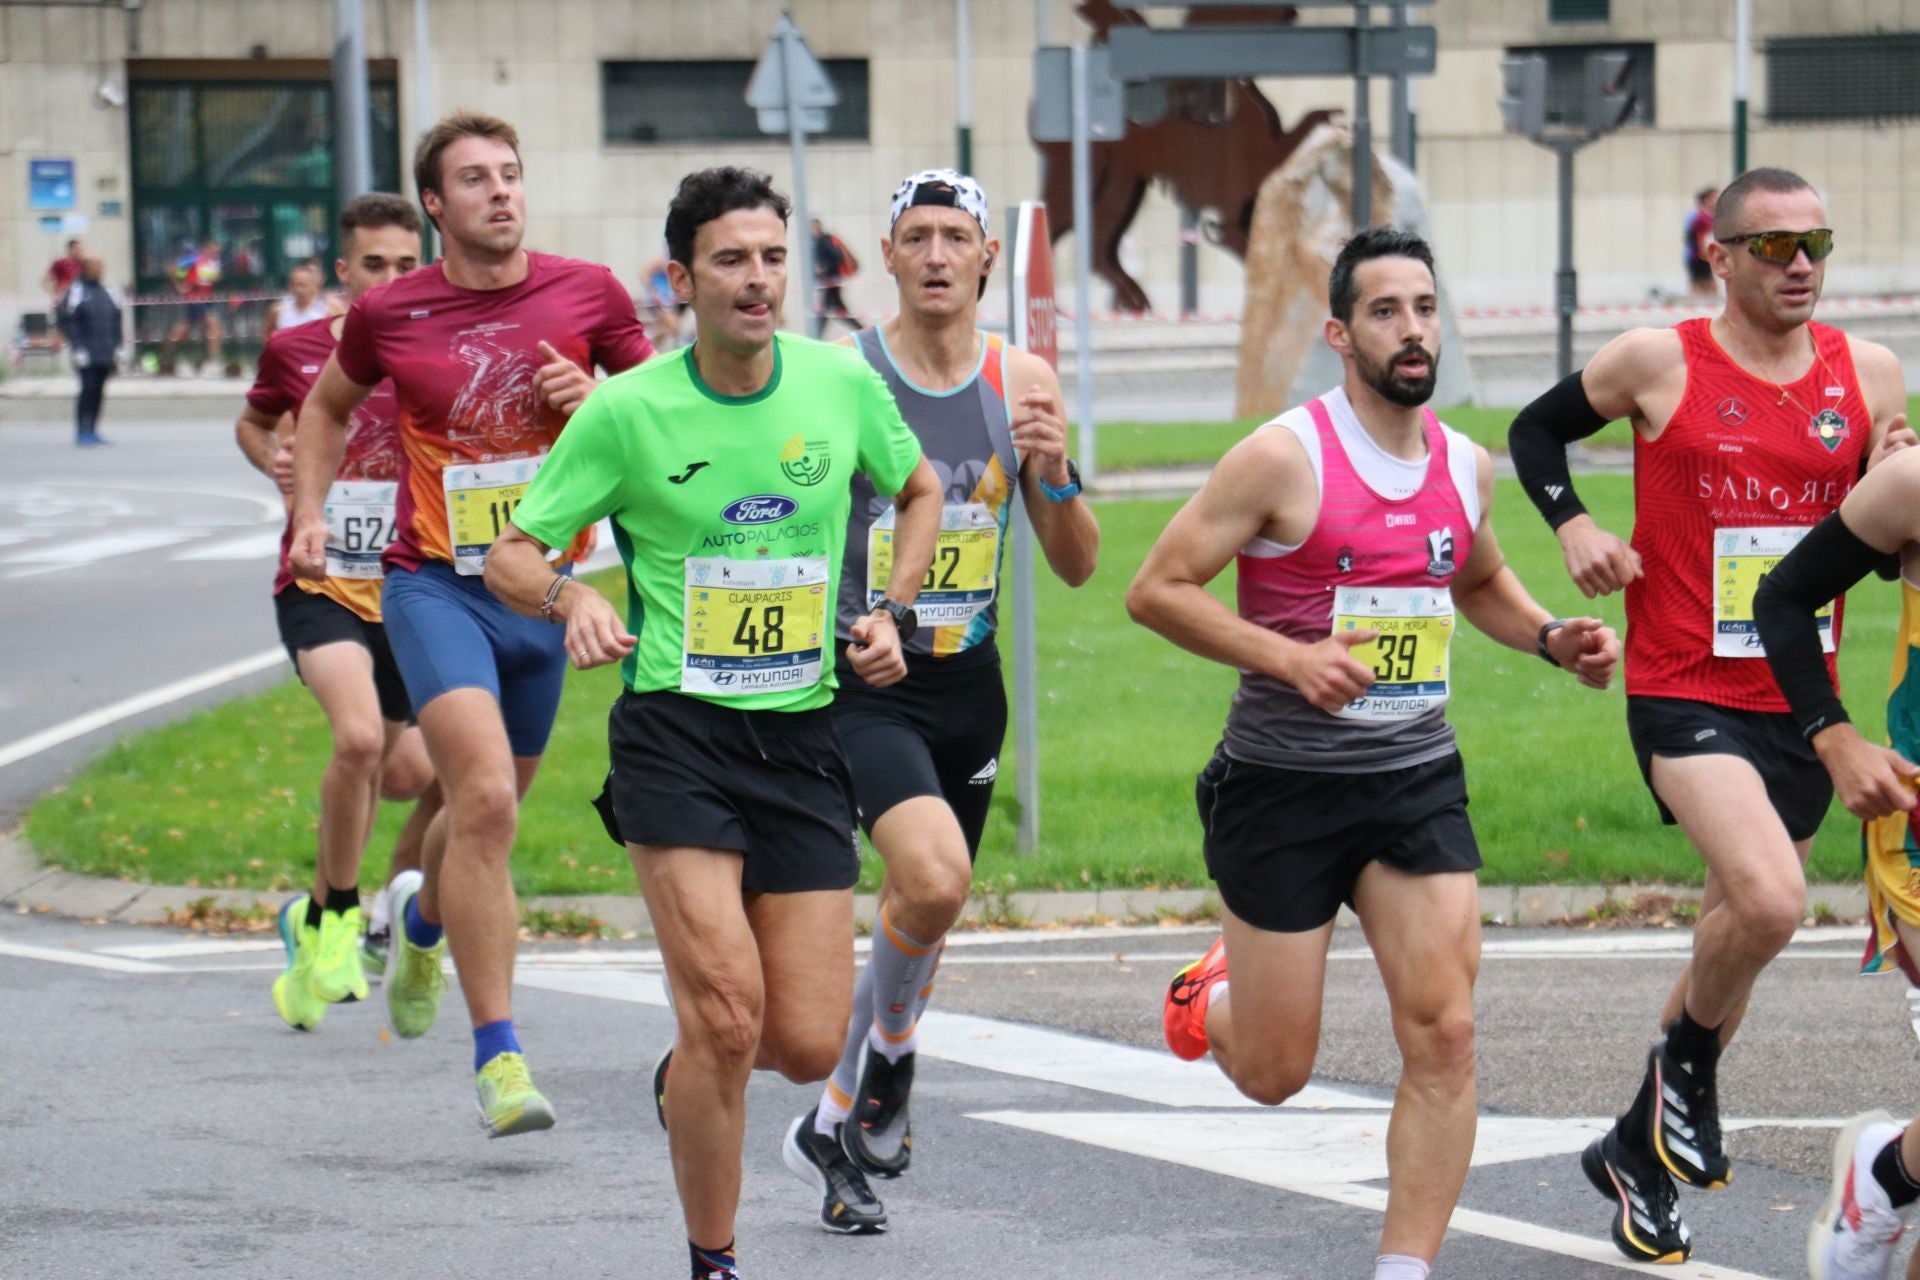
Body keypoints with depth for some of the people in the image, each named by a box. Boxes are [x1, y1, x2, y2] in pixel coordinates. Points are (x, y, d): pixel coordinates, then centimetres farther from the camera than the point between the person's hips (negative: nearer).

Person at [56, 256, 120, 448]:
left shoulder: (107, 293, 14)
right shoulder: (76, 292, -7)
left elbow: (116, 320, 19)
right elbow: (66, 321, -10)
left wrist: (117, 345, 11)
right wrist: (78, 348, -15)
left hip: (106, 352, 6)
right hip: (87, 354, -6)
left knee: (98, 391, 9)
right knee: (88, 389, -10)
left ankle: (92, 431, 15)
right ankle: (82, 433, -7)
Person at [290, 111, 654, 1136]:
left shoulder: (588, 294, -1)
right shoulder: (389, 314, -2)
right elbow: (327, 404, 19)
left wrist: (595, 403, -10)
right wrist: (309, 512, 8)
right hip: (435, 585, -3)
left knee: (489, 808, 18)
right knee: (484, 800, -21)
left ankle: (424, 920, 54)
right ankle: (497, 1054, -17)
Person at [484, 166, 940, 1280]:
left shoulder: (842, 382, 1)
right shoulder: (628, 412, -6)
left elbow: (920, 491, 21)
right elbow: (511, 553, 0)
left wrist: (893, 612, 7)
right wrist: (570, 599, -22)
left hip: (805, 734, 3)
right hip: (677, 730, -3)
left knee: (809, 1046, -2)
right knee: (727, 1014, -17)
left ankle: (695, 1074, 34)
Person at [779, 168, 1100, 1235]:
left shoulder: (1023, 382, 3)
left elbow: (1078, 566, 5)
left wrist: (1055, 474, -12)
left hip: (969, 682, 5)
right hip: (863, 680, -5)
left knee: (925, 906, 13)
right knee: (935, 878, -26)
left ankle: (837, 1127, 32)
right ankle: (891, 1048, 0)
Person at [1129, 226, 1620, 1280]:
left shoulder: (1465, 467, 5)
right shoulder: (1284, 459, -13)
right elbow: (1155, 590, -12)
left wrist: (1553, 638, 7)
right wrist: (1288, 656, -23)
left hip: (1417, 781, 4)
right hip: (1283, 786, -4)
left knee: (1444, 1034, -10)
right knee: (1274, 1074, 5)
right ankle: (1211, 995, 41)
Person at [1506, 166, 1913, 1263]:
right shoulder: (1661, 362, -6)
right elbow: (1537, 431, 10)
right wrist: (1574, 526, -6)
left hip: (1799, 699, 5)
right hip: (1685, 692, -5)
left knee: (1745, 930, 13)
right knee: (1769, 901, -26)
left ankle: (1638, 1151, 33)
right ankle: (1691, 1062, 3)